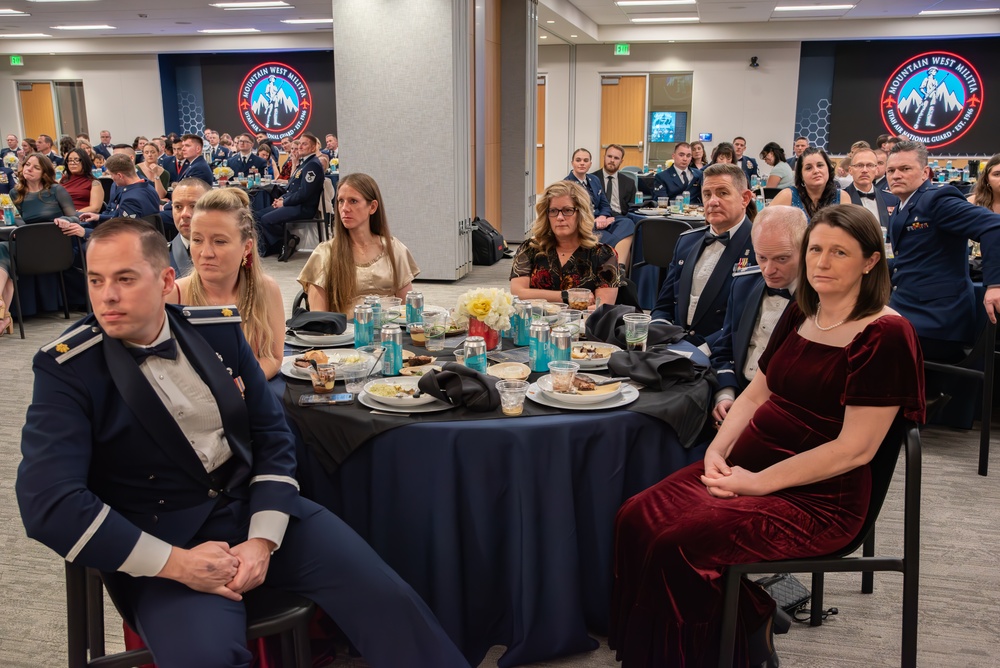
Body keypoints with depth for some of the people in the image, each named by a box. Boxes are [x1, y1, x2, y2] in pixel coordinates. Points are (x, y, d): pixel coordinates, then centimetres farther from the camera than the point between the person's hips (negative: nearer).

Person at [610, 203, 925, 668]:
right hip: (746, 467, 8)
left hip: (818, 498, -7)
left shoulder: (885, 335, -13)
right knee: (636, 520, -11)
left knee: (678, 546, -23)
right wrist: (718, 451, -3)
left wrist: (757, 482, -18)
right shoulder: (800, 314, 10)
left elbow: (854, 448, -18)